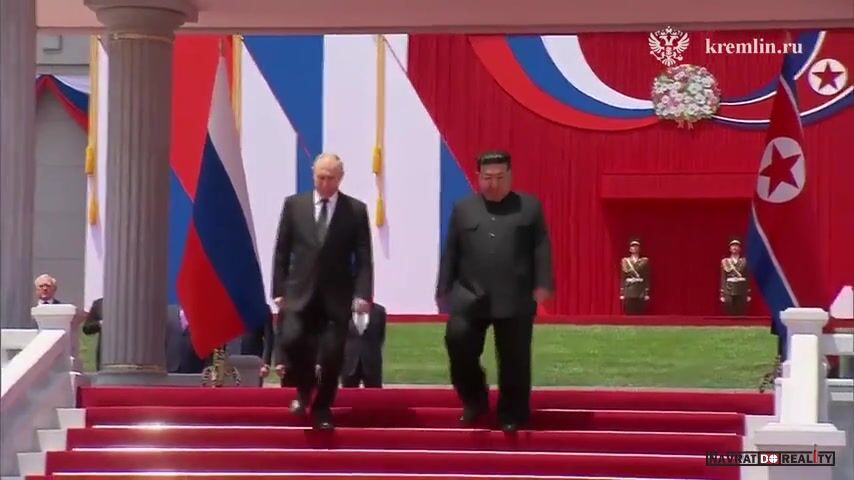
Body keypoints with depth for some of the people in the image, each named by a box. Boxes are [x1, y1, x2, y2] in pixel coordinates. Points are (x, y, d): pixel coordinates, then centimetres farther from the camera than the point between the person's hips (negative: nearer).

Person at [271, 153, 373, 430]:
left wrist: (362, 294, -12)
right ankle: (304, 387, 11)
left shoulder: (356, 210, 1)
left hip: (337, 295, 0)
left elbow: (363, 258, -1)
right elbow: (282, 251, 5)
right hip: (300, 291, 0)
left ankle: (322, 410, 17)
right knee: (290, 340, -18)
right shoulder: (294, 204, 4)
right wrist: (279, 290, 0)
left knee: (332, 354, -2)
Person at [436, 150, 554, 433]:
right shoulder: (463, 208, 12)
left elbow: (542, 248, 2)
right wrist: (443, 291, 6)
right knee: (457, 339, -17)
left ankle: (512, 415, 14)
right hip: (470, 296, 1)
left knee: (514, 359, 1)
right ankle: (474, 399, 3)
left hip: (515, 299, -1)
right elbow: (450, 253, 11)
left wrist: (542, 285, -9)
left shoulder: (530, 207, 7)